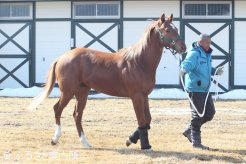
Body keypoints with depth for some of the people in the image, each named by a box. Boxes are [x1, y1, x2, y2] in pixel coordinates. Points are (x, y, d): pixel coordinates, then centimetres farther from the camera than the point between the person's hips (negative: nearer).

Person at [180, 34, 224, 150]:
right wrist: (184, 69, -54)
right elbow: (187, 63, -32)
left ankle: (189, 130, 23)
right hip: (195, 89, -9)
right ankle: (196, 141, 5)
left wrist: (215, 71, 8)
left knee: (210, 112, 11)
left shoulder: (207, 54, 14)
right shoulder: (194, 54, -14)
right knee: (198, 114, -4)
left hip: (205, 89, 9)